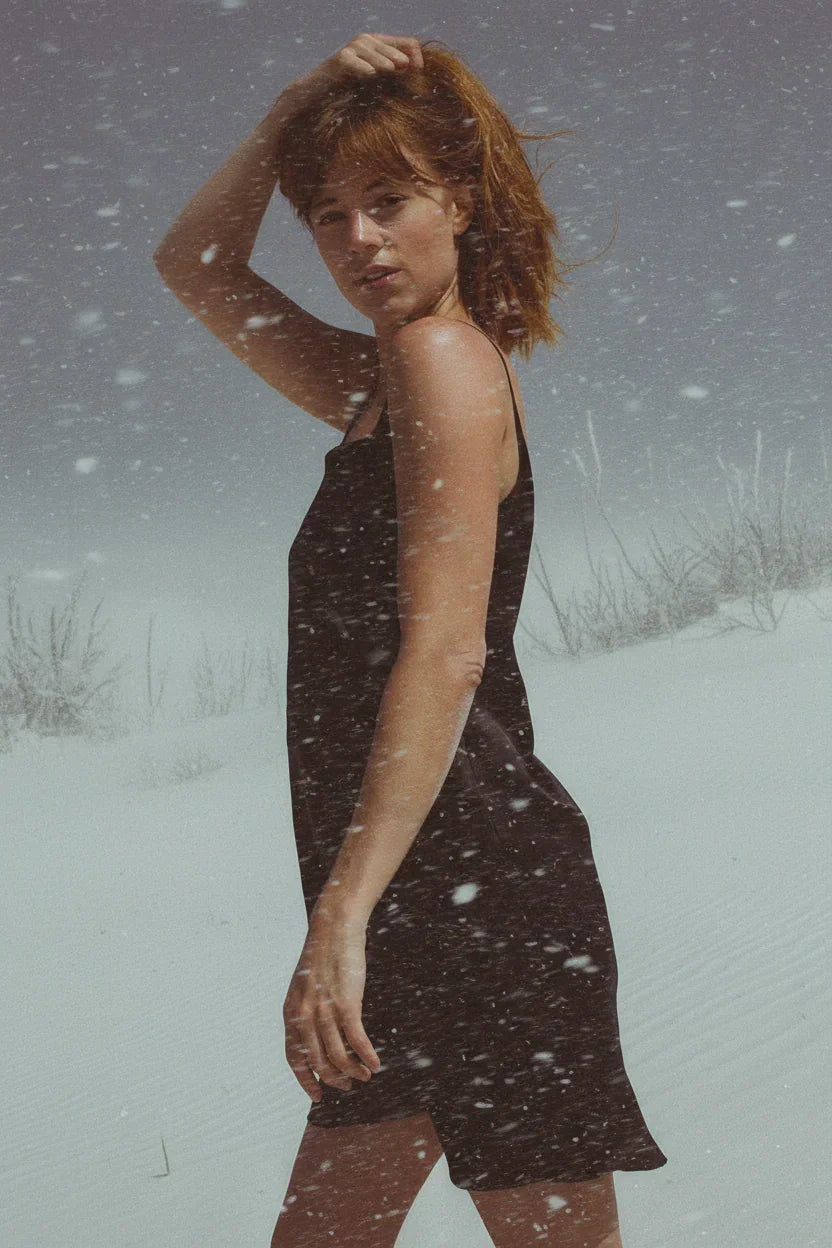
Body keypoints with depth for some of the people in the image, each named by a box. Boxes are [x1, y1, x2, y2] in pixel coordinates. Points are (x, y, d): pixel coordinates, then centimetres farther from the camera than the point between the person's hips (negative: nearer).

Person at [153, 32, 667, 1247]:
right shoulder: (376, 384, 17)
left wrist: (341, 915, -27)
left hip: (476, 873, -10)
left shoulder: (443, 356, -10)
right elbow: (195, 264, 29)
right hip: (420, 896, 10)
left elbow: (445, 652, -21)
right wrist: (299, 107, 13)